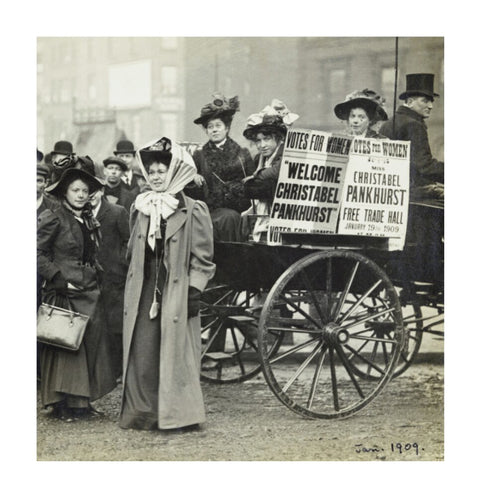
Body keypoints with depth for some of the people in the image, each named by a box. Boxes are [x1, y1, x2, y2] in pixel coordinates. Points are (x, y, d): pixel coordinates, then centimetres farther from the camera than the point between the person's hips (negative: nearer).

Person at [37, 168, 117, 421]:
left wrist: (96, 274, 10)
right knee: (65, 346, -5)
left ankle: (81, 401, 13)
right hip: (64, 293, -7)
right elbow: (38, 254, -12)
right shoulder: (53, 219, -6)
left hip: (89, 291, 7)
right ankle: (63, 404, 2)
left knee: (90, 346, 6)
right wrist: (60, 279, -16)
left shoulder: (89, 220, 15)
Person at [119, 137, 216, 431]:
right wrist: (131, 289, 18)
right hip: (144, 293, 5)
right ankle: (144, 412, 11)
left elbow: (202, 258, -5)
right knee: (142, 352, 3)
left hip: (176, 293, -5)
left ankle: (177, 414, 7)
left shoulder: (193, 211, -4)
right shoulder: (141, 210, 12)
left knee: (175, 353, -1)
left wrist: (194, 291, -11)